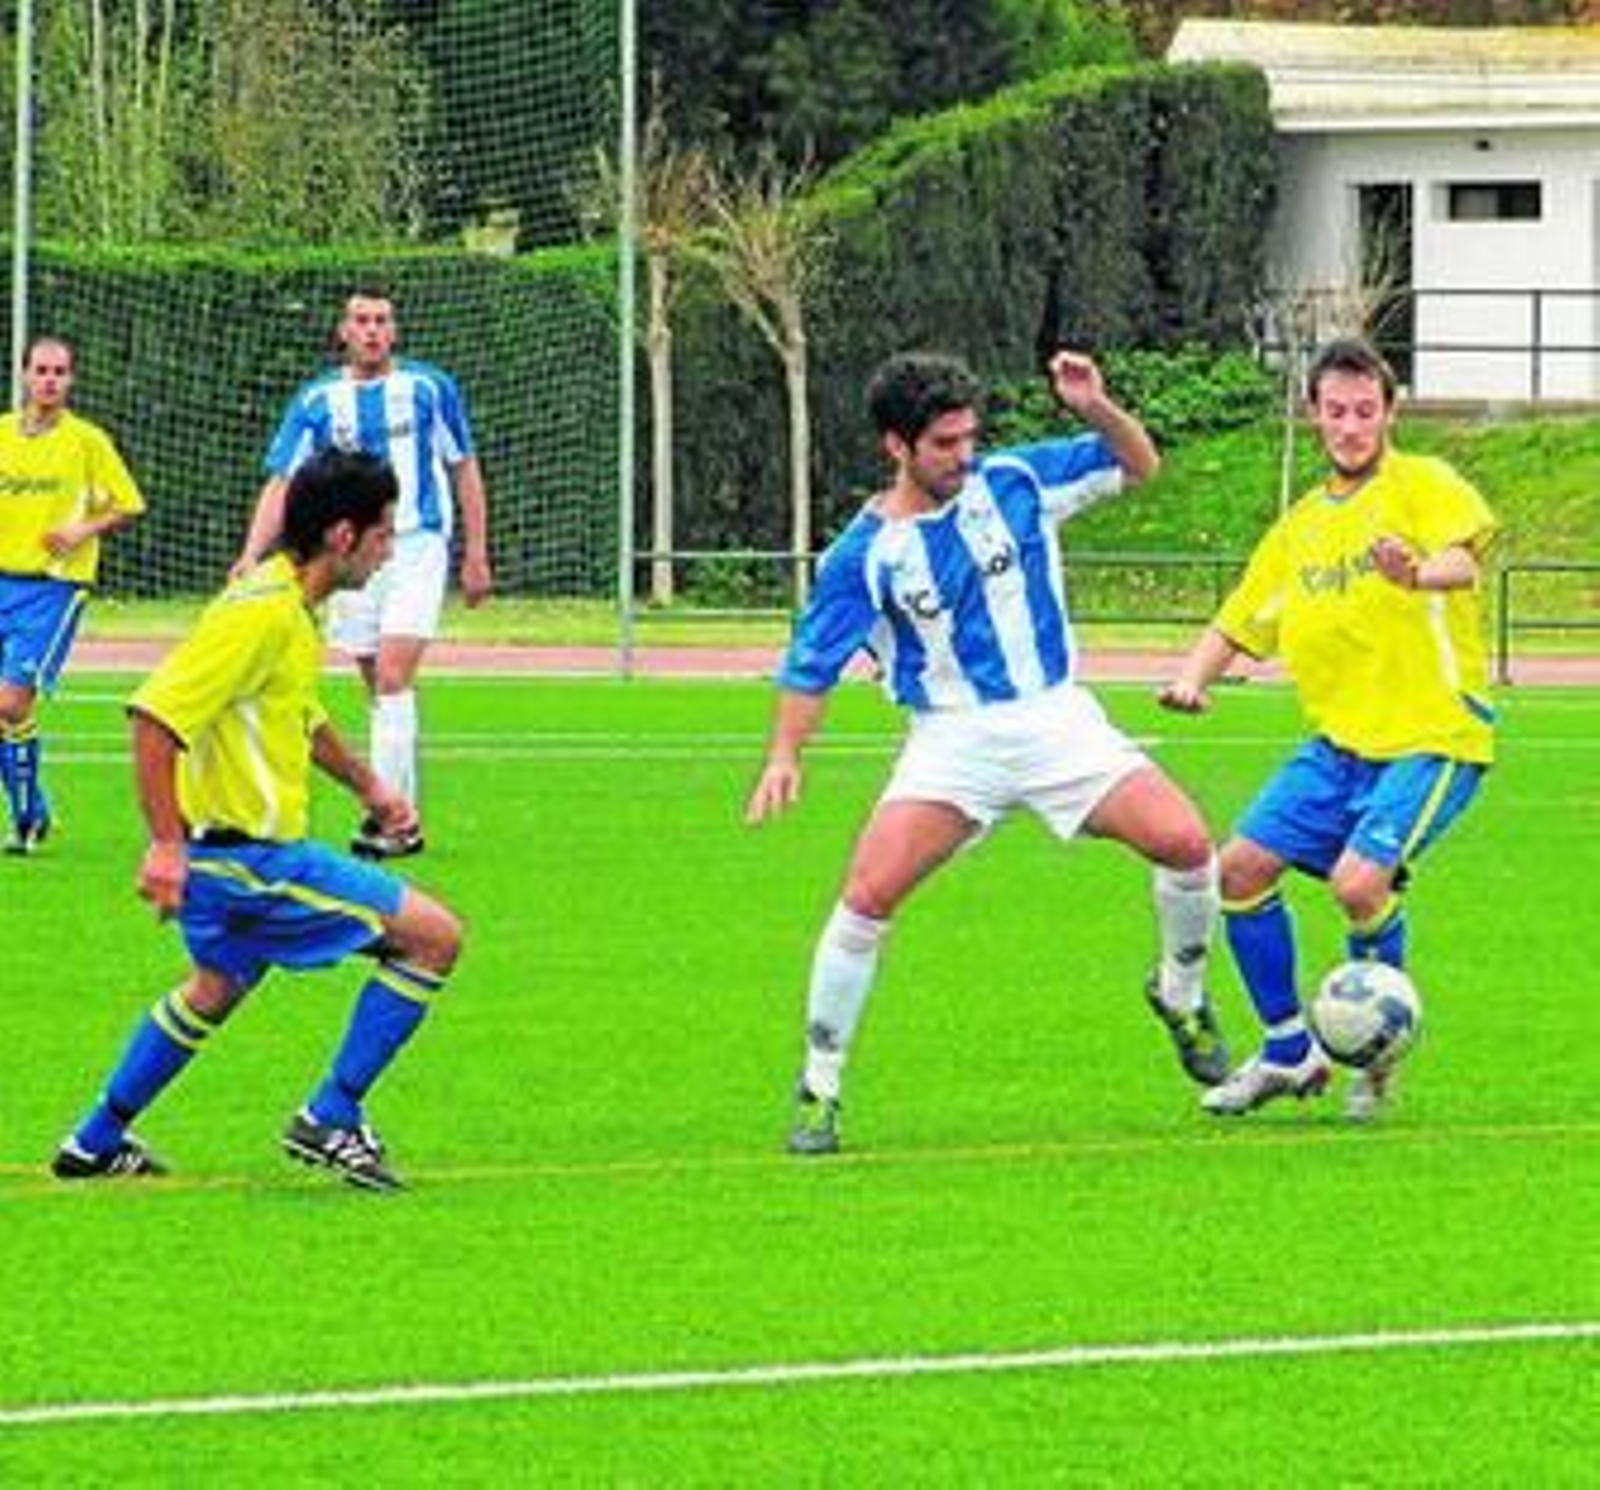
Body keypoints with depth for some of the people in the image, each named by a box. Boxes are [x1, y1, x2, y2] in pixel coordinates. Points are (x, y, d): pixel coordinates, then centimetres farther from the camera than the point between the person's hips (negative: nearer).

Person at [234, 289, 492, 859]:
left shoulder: (429, 388, 1)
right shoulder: (317, 401, 5)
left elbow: (464, 469, 9)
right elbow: (281, 483, 2)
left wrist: (476, 555, 7)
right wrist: (251, 555, -12)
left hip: (416, 548, -3)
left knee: (393, 678, -17)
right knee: (380, 689, 7)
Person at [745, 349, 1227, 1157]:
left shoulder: (1014, 483, -1)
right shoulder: (865, 553, -7)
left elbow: (1138, 465, 8)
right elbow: (812, 664, -1)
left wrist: (1098, 409, -13)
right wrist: (784, 755, -15)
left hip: (1056, 719, 2)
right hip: (951, 741, -2)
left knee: (1185, 842, -14)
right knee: (867, 894, -19)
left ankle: (1181, 994, 15)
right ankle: (819, 1085, -5)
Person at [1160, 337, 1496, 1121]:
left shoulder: (1421, 484, -6)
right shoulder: (1302, 525, 14)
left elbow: (1465, 560, -26)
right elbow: (1239, 623, 20)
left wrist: (1421, 574, -50)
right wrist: (1193, 676, -1)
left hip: (1433, 737, -7)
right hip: (1340, 742, 7)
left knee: (1359, 880, -24)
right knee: (1241, 867, -3)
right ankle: (1289, 1052, 14)